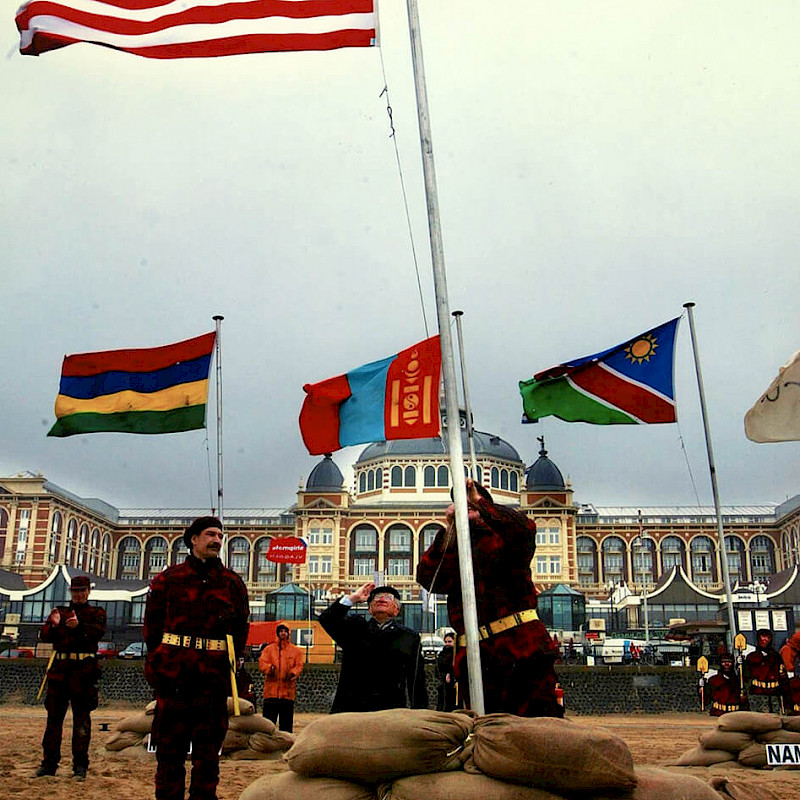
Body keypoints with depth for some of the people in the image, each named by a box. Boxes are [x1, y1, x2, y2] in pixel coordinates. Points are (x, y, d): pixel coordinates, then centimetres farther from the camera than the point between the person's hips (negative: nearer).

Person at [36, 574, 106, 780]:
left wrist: (79, 626, -31)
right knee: (54, 716, 6)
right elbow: (44, 636, 5)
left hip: (84, 670, -3)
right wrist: (53, 625, -18)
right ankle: (49, 763, 15)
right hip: (59, 670, 3)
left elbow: (97, 632, -11)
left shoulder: (96, 613, 9)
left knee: (82, 719, -2)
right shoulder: (59, 612, 18)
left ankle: (80, 766, 1)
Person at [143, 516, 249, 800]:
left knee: (208, 745, 6)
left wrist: (229, 660, 3)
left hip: (214, 673, 1)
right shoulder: (168, 578, 7)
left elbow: (242, 627, 13)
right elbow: (152, 622, 8)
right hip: (173, 671, -1)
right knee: (170, 744, 4)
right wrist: (158, 662, 2)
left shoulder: (232, 582, 11)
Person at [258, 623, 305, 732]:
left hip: (288, 691, 0)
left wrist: (294, 673, -19)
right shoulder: (269, 649, 11)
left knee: (286, 723, 4)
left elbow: (299, 665, 3)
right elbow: (261, 662, 0)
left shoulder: (296, 651, 11)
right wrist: (269, 667, -22)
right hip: (271, 690, 0)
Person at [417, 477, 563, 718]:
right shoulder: (451, 550, 20)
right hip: (474, 657, 4)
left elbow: (524, 529, -15)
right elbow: (428, 578, 0)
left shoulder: (502, 537, 10)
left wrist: (480, 502, -11)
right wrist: (449, 531, -5)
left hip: (522, 650, -4)